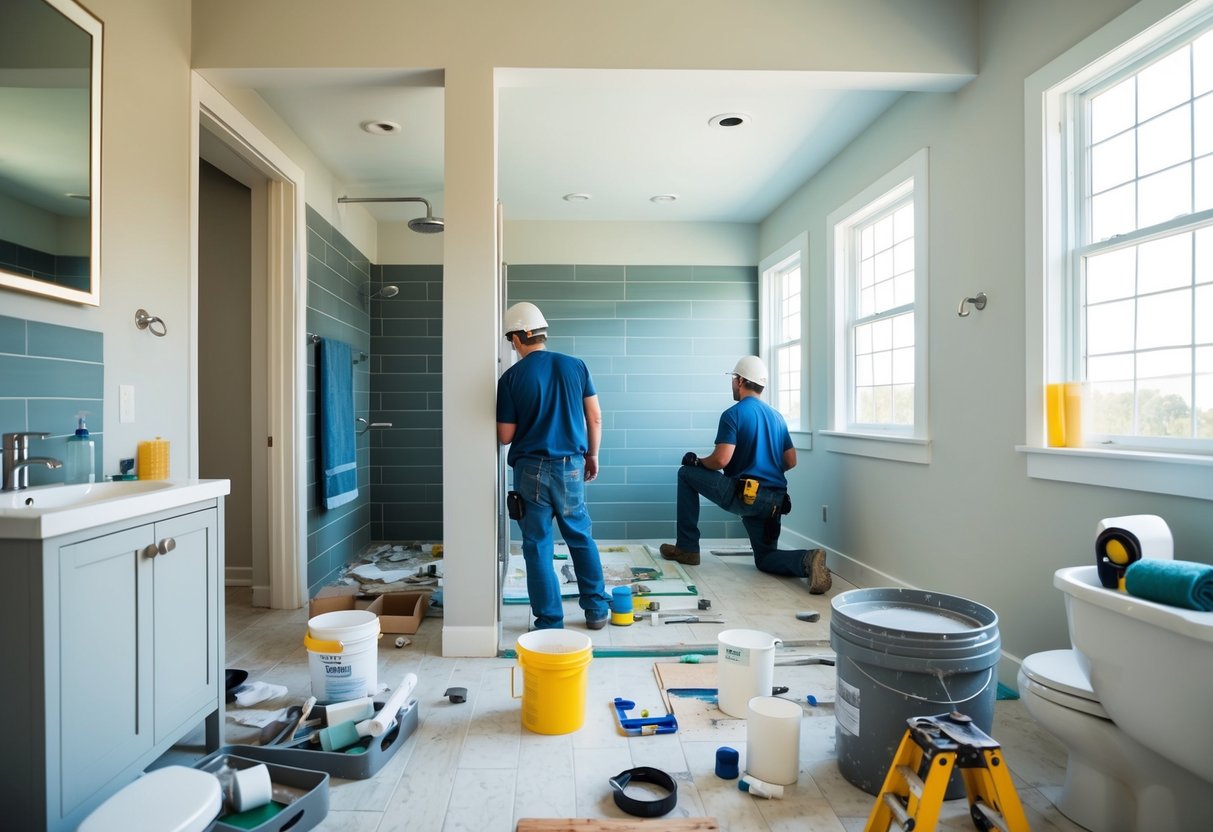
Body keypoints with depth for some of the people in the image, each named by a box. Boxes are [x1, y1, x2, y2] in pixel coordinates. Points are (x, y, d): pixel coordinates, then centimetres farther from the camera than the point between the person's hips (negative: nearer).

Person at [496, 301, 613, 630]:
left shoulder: (511, 377, -7)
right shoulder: (575, 365, 1)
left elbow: (505, 436, -4)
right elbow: (595, 417, 4)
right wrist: (592, 456, 16)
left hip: (531, 470, -3)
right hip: (571, 467, 3)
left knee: (538, 546, 8)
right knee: (581, 538, 19)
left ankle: (550, 622, 15)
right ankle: (597, 609, 27)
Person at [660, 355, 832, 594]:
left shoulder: (733, 414, -6)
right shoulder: (777, 416, 16)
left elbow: (721, 460, -16)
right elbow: (791, 461, 17)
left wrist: (697, 462, 4)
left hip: (745, 495, -7)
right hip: (774, 500, 7)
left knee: (686, 474, 10)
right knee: (765, 558, 21)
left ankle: (687, 548, 10)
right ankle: (807, 560, -13)